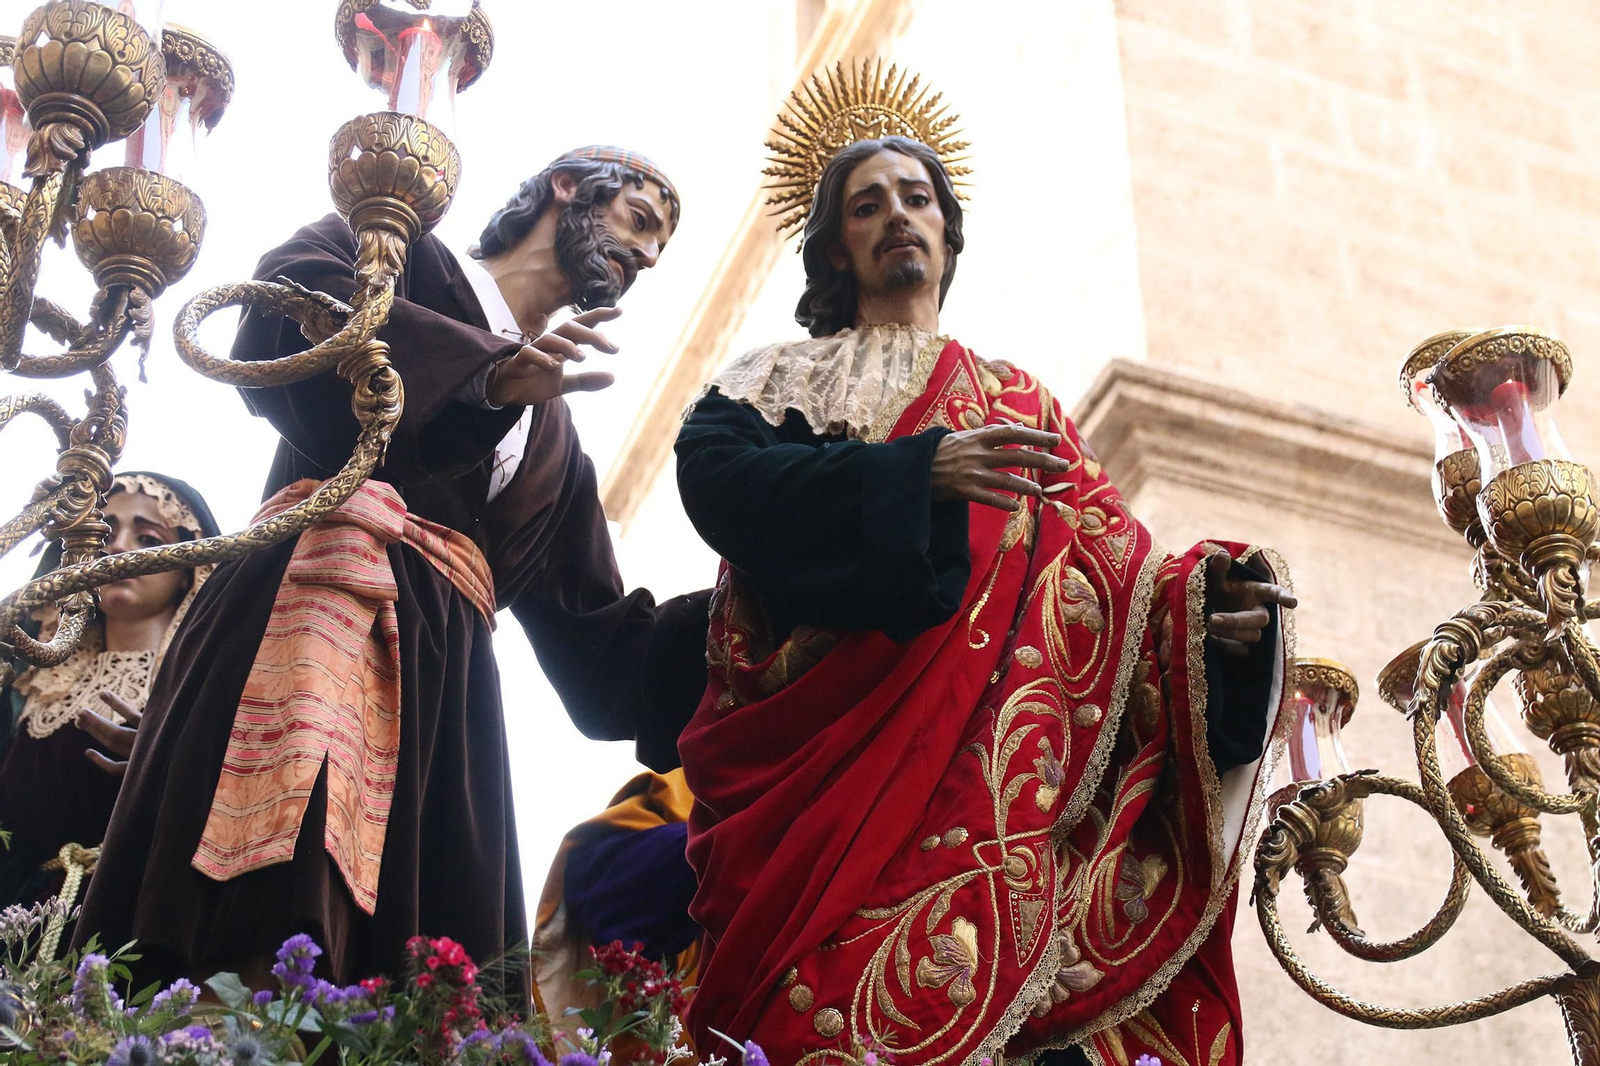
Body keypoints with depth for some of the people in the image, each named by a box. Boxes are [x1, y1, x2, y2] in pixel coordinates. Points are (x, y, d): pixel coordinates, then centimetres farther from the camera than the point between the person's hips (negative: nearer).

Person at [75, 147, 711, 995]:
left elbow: (603, 652, 29)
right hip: (314, 605, -5)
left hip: (444, 691, 6)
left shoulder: (557, 447, 34)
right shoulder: (401, 254, 19)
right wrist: (486, 373, -15)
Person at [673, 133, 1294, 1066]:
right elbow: (711, 473, -1)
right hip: (821, 739, -2)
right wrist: (917, 470, -13)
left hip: (985, 746, 2)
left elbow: (1110, 561, 17)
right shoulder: (787, 376, 22)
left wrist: (1194, 595, -7)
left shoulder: (1017, 397, 30)